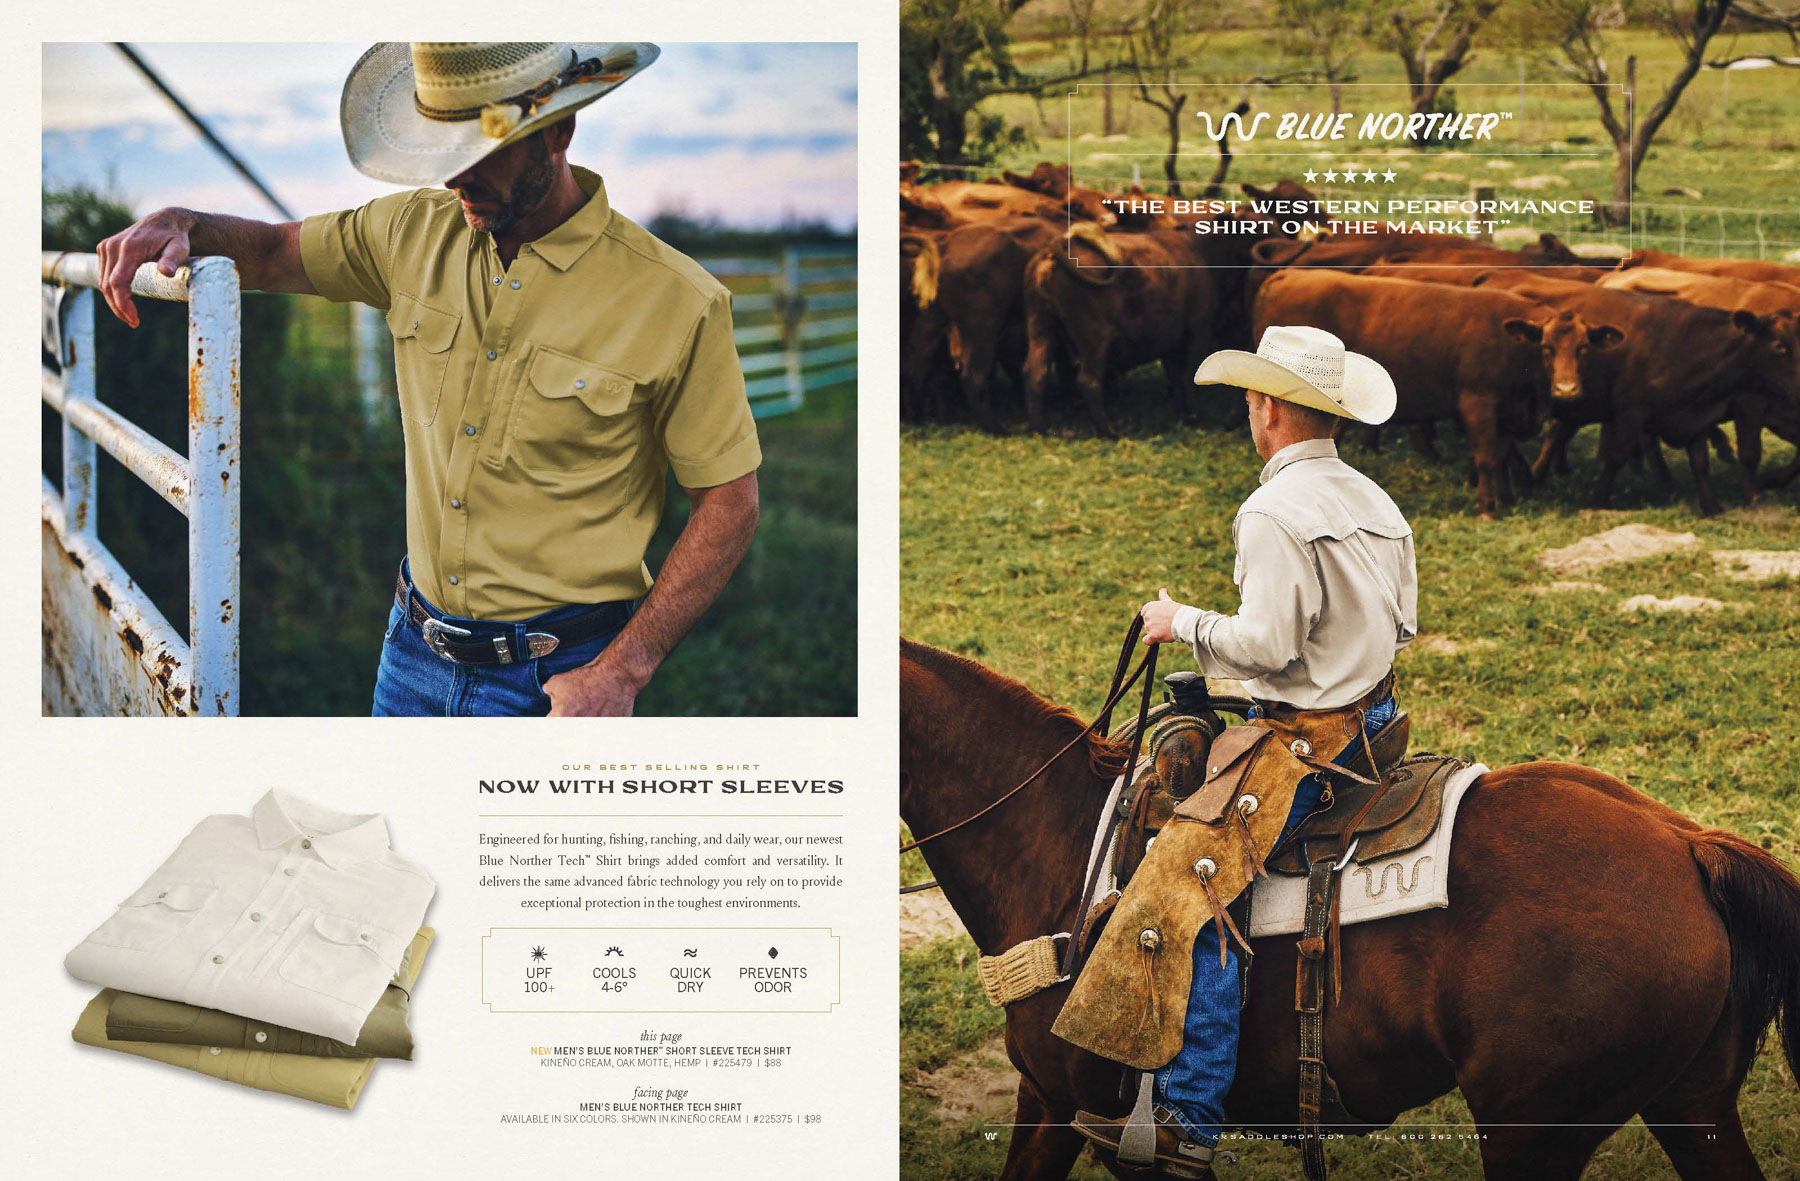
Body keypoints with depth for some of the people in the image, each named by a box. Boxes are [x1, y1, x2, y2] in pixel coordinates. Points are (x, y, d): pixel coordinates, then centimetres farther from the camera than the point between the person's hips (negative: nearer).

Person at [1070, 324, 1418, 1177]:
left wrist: (1183, 624, -8)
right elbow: (1404, 623, 16)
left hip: (1308, 737, -10)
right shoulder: (1375, 503, 10)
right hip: (1376, 717, 10)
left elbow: (1267, 642, -23)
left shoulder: (1274, 514, -17)